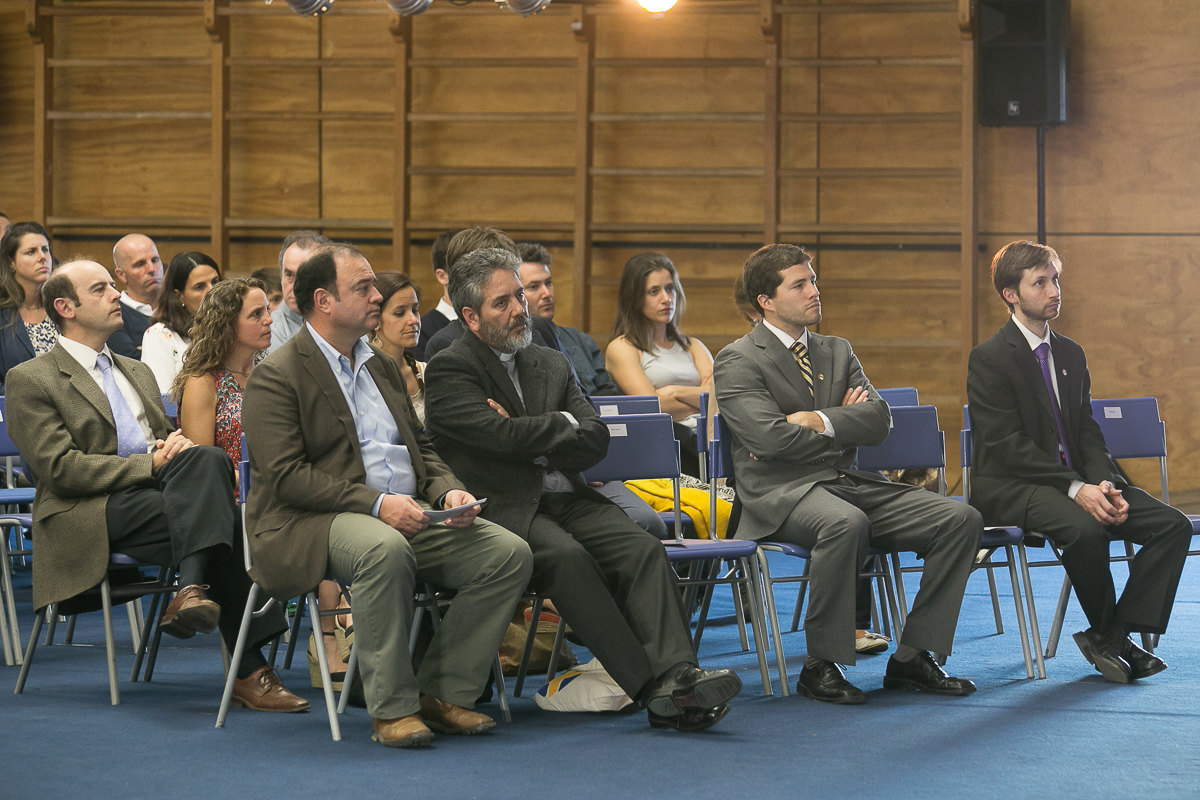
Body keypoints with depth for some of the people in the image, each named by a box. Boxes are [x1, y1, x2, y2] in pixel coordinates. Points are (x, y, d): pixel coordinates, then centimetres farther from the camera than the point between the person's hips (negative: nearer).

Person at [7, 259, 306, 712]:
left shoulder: (137, 372, 28)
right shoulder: (31, 380, 3)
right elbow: (59, 468, -9)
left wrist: (176, 447, -1)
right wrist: (149, 464, -17)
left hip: (156, 492, 6)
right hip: (90, 514, -6)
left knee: (207, 458, -30)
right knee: (225, 521, -30)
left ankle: (194, 590, -39)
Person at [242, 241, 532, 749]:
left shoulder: (380, 366, 21)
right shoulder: (275, 377, -4)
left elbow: (421, 449, 23)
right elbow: (286, 476, -15)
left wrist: (447, 492, 0)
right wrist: (374, 503, -24)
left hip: (407, 515, 7)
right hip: (310, 525, -7)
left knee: (510, 553, -14)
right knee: (385, 549, -41)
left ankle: (442, 692, -6)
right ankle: (391, 708, -27)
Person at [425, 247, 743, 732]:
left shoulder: (551, 365, 22)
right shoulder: (448, 372, 3)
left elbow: (596, 441, 9)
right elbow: (501, 435, -14)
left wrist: (529, 445, -5)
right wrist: (562, 424, 2)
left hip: (568, 500, 6)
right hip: (505, 508, -6)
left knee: (642, 549, -22)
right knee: (566, 556, -34)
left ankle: (676, 674, -39)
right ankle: (650, 687, -38)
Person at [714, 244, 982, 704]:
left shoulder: (838, 352, 20)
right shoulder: (737, 363, 0)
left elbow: (879, 420, 5)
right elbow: (770, 437, -14)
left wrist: (819, 421, -11)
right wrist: (846, 430, -1)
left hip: (849, 482, 7)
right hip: (781, 493, -7)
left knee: (961, 518, -12)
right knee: (846, 523, -41)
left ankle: (911, 658, -8)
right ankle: (820, 666, -25)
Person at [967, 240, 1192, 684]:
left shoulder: (1071, 354, 16)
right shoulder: (989, 358, -7)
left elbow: (1088, 432, 11)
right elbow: (1007, 444, -15)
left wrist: (1103, 484, -10)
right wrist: (1075, 488, -23)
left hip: (1076, 482, 7)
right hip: (1011, 488, -7)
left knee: (1174, 525, -11)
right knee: (1085, 528, -37)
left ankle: (1113, 637, -13)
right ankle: (1108, 631, -11)